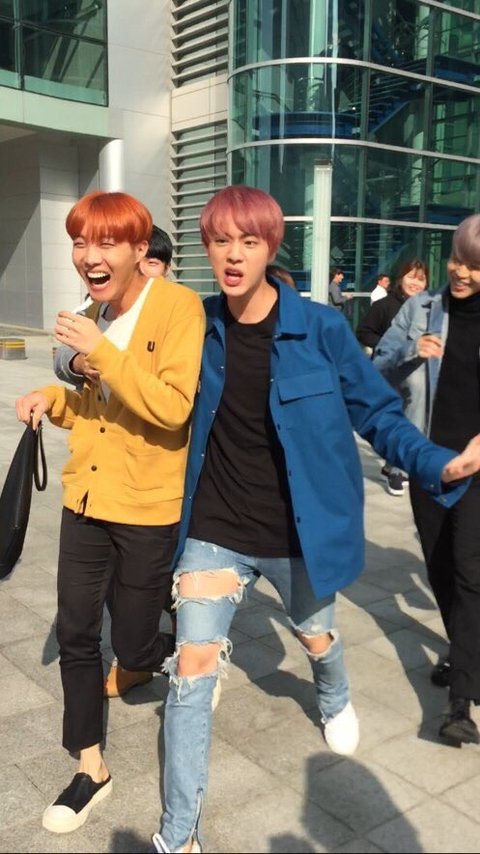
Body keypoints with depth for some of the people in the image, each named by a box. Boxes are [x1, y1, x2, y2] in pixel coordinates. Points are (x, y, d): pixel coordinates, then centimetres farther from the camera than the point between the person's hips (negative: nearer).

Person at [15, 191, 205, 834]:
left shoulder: (179, 306, -15)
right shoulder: (96, 313, 7)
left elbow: (174, 408, -24)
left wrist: (101, 351, -27)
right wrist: (51, 398, 0)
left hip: (150, 509, -6)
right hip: (86, 499, 7)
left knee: (133, 648, 7)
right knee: (75, 636, 10)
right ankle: (91, 769, 29)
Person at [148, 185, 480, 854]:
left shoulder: (321, 328, -15)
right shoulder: (198, 328, -6)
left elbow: (379, 414, -8)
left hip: (298, 533, -1)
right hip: (214, 529, 1)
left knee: (316, 636, 26)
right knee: (191, 668, -2)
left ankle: (335, 701, 64)